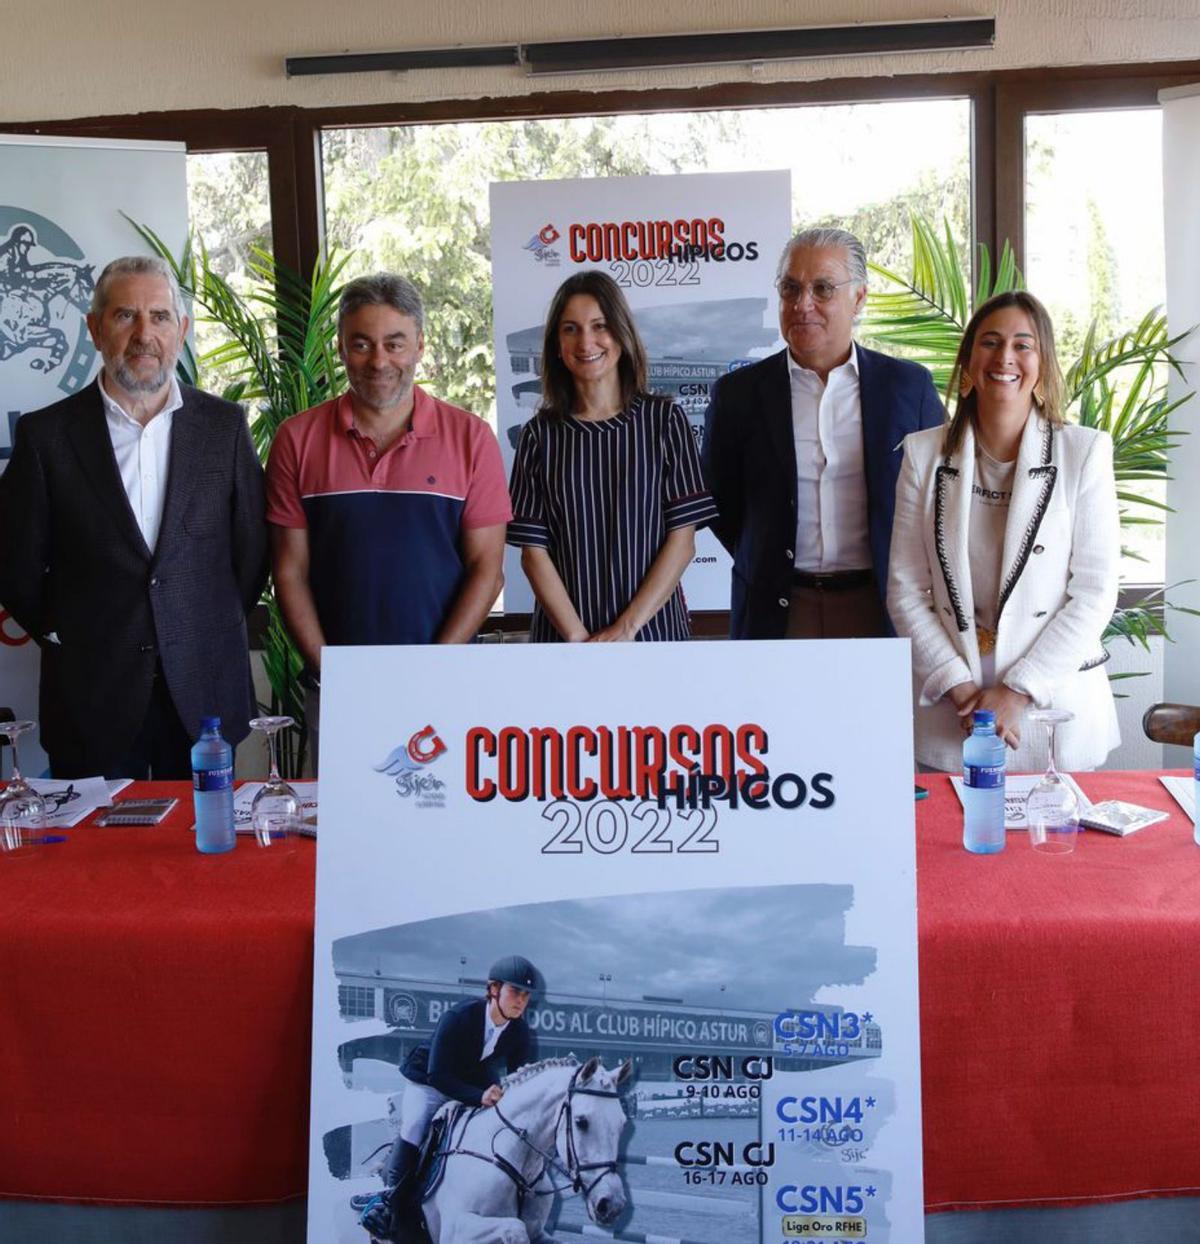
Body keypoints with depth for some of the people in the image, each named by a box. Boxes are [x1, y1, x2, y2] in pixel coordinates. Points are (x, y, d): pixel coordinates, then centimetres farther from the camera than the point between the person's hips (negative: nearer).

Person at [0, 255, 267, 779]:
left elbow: (252, 546, 8)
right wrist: (63, 634, 3)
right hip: (92, 693, -1)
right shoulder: (45, 434, -1)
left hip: (205, 693, 1)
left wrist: (218, 631, 5)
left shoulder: (224, 425, 3)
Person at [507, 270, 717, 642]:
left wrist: (627, 628, -14)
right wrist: (578, 637, -15)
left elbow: (683, 539, -5)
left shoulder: (664, 419, -1)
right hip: (562, 634, 0)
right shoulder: (541, 433, 1)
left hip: (652, 626, 0)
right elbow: (533, 550, -3)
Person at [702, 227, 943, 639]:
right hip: (778, 612, 0)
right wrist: (764, 569, 8)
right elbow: (718, 499, 10)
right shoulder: (738, 393, 2)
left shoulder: (909, 386, 3)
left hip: (881, 609, 0)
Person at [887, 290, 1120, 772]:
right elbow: (906, 590, 1)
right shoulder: (924, 453, 3)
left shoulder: (1085, 452, -1)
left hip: (1055, 710, -1)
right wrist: (960, 688, -8)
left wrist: (1018, 692, -11)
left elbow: (1095, 592, -5)